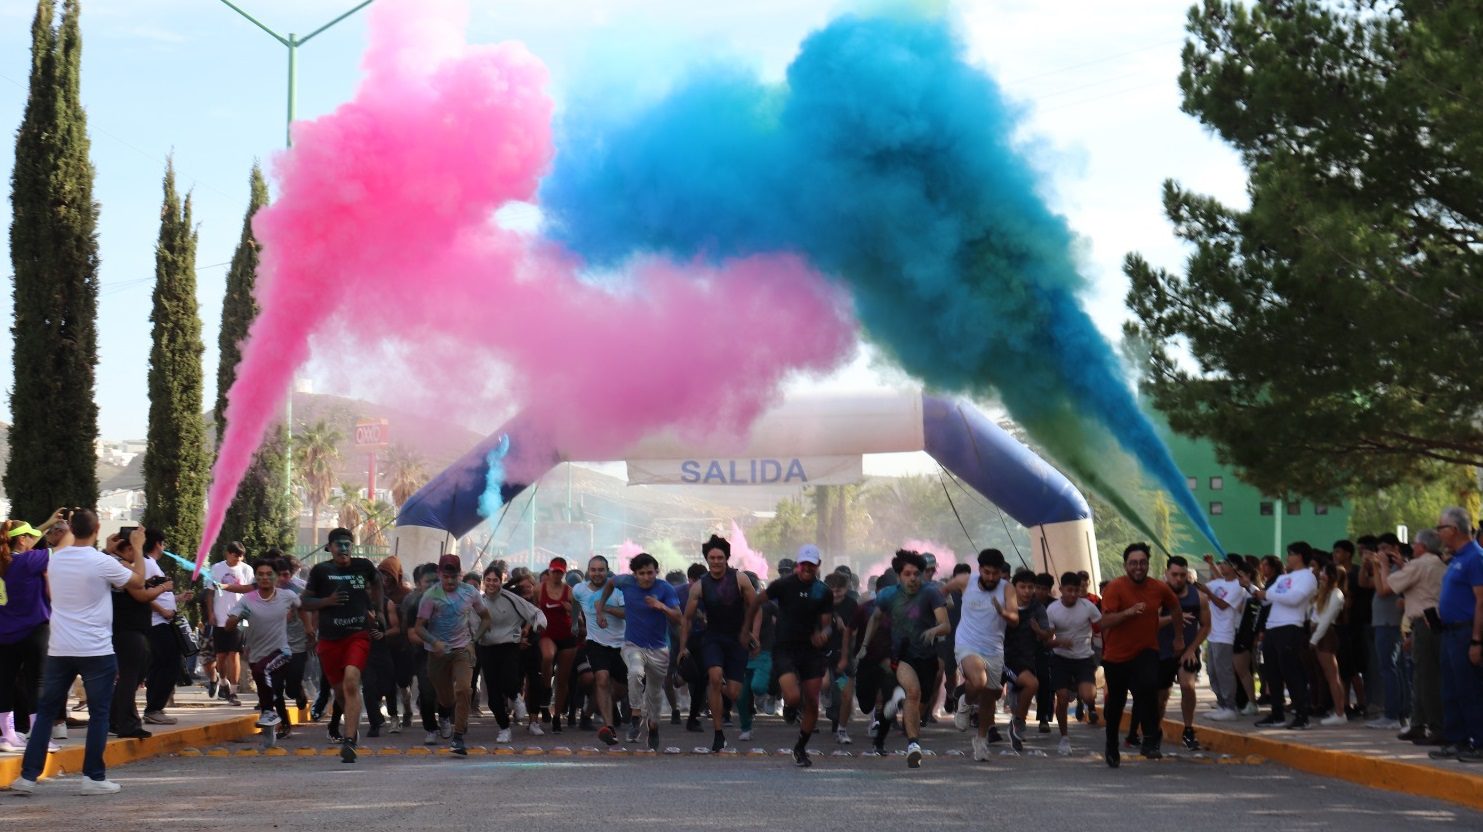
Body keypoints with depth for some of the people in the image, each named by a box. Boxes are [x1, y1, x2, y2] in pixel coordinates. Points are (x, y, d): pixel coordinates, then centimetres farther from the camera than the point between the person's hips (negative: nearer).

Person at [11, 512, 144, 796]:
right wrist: (138, 549, 15)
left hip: (58, 650, 4)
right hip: (96, 651, -4)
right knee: (99, 714, 5)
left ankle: (28, 775, 7)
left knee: (46, 712, 10)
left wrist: (68, 528, 42)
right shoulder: (102, 563, -11)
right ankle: (94, 777, 3)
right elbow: (138, 582, 2)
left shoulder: (55, 560, 3)